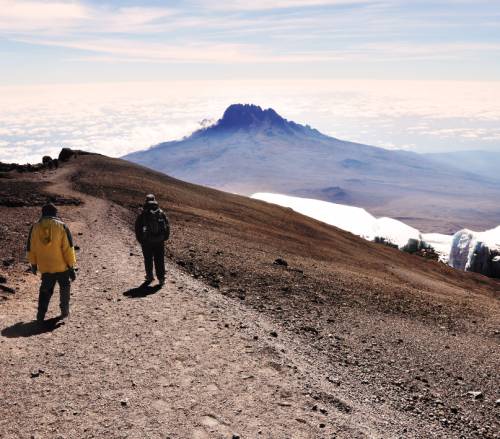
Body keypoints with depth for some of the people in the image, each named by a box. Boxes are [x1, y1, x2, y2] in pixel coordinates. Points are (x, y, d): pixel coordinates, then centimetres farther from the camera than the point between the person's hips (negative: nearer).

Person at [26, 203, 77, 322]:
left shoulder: (35, 227, -1)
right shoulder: (61, 226, -9)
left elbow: (31, 248, 6)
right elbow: (68, 248, -12)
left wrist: (33, 264, 19)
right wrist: (71, 266, -7)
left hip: (45, 267, 2)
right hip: (61, 265, -2)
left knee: (45, 290, 18)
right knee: (64, 287, 20)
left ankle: (41, 314, 10)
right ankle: (65, 311, 24)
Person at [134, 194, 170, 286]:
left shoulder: (142, 214, -6)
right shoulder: (161, 213, 0)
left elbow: (137, 228, -3)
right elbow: (167, 226, 3)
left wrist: (140, 240, 7)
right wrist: (164, 238, 11)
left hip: (146, 242, -1)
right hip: (159, 242, 1)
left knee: (148, 260, 14)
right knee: (159, 261, 6)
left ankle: (149, 277, 24)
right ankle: (161, 279, 4)